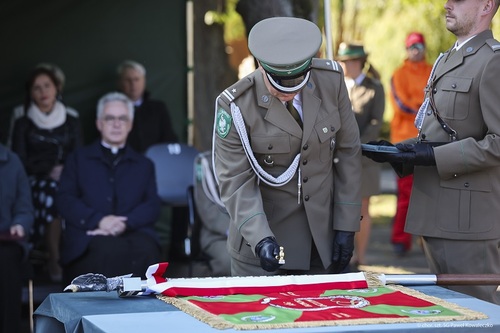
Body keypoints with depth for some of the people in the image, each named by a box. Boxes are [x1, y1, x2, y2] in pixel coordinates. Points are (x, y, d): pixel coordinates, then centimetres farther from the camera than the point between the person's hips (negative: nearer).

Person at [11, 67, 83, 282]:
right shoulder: (23, 124, 12)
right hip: (36, 183, -2)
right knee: (54, 192, -37)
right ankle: (54, 260, -31)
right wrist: (50, 170, -11)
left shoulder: (72, 123, 17)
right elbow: (20, 163, 2)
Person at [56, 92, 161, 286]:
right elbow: (64, 200, 7)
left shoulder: (144, 165, 27)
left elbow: (152, 206, 12)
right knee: (108, 250, -38)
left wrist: (125, 223, -11)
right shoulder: (79, 159, 22)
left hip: (133, 232, 1)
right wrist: (98, 220, -11)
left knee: (146, 250, -36)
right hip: (89, 238, -1)